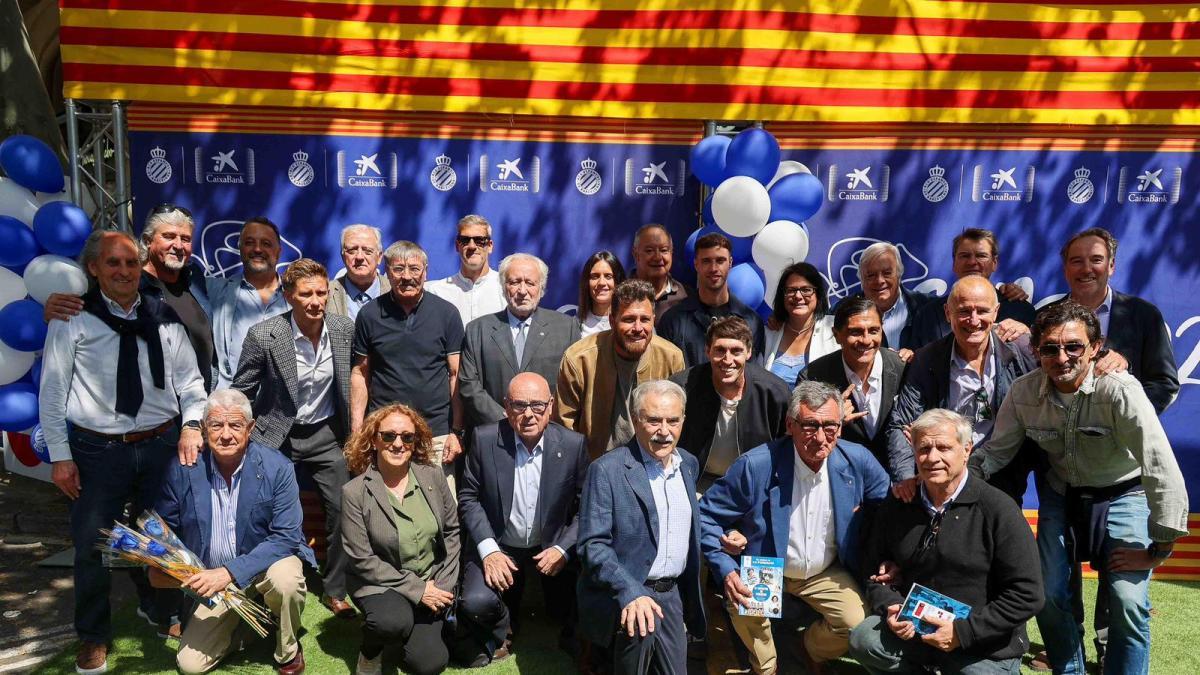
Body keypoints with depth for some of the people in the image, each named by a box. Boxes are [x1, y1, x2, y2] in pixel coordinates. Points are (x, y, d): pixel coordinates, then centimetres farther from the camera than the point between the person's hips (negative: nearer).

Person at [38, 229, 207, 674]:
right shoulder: (73, 319, -7)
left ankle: (158, 612, 45)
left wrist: (191, 424, -9)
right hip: (97, 450, -2)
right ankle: (93, 636, 33)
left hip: (162, 445, 2)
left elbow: (189, 379, 5)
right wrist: (60, 455, -5)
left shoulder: (164, 318, 1)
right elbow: (52, 390, -5)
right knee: (92, 546, 9)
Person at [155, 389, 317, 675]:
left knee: (285, 578, -36)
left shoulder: (277, 468, -19)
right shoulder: (183, 469, -11)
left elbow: (286, 537, -21)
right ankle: (240, 622, 24)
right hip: (214, 579, 3)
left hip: (266, 565, -3)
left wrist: (230, 572, -31)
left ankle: (288, 652, -5)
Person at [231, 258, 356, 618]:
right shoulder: (263, 335, -17)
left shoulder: (345, 329, -9)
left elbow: (352, 381, 6)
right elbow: (240, 392, -5)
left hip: (325, 434, 2)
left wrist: (354, 430, 7)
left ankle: (335, 591, 17)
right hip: (276, 436, -2)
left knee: (345, 508, -2)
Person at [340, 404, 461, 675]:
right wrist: (416, 589, -17)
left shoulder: (432, 476, -5)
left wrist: (445, 585, -4)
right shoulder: (354, 492, -15)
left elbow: (452, 531, 5)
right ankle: (371, 651, 2)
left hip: (432, 583, 3)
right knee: (393, 621, -35)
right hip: (380, 584, -3)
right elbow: (362, 560, -14)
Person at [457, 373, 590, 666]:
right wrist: (488, 550, -14)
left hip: (553, 547, 0)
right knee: (476, 603, -23)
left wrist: (562, 549, -16)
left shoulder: (574, 444, -11)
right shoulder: (484, 439, -11)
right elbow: (469, 498, -3)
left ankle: (570, 636, 23)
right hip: (498, 546, 0)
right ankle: (500, 632, 16)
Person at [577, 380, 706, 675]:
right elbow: (593, 544, -18)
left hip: (673, 595, 6)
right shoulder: (607, 470, -14)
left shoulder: (689, 464, 7)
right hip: (625, 595, -6)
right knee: (643, 626, -33)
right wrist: (631, 594, -30)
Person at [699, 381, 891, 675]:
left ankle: (813, 650, 18)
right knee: (742, 607, -29)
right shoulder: (757, 465, -23)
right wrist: (727, 570, -25)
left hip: (827, 573, 3)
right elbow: (707, 516, -14)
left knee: (856, 622, -19)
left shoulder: (858, 460, -14)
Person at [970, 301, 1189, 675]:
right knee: (1049, 595, -1)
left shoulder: (1120, 391, -29)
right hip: (1061, 493, 3)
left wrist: (1157, 550, -22)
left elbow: (1163, 471, -28)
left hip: (1122, 494, -3)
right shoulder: (1024, 391, -16)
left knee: (1128, 602, -15)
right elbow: (997, 449, -3)